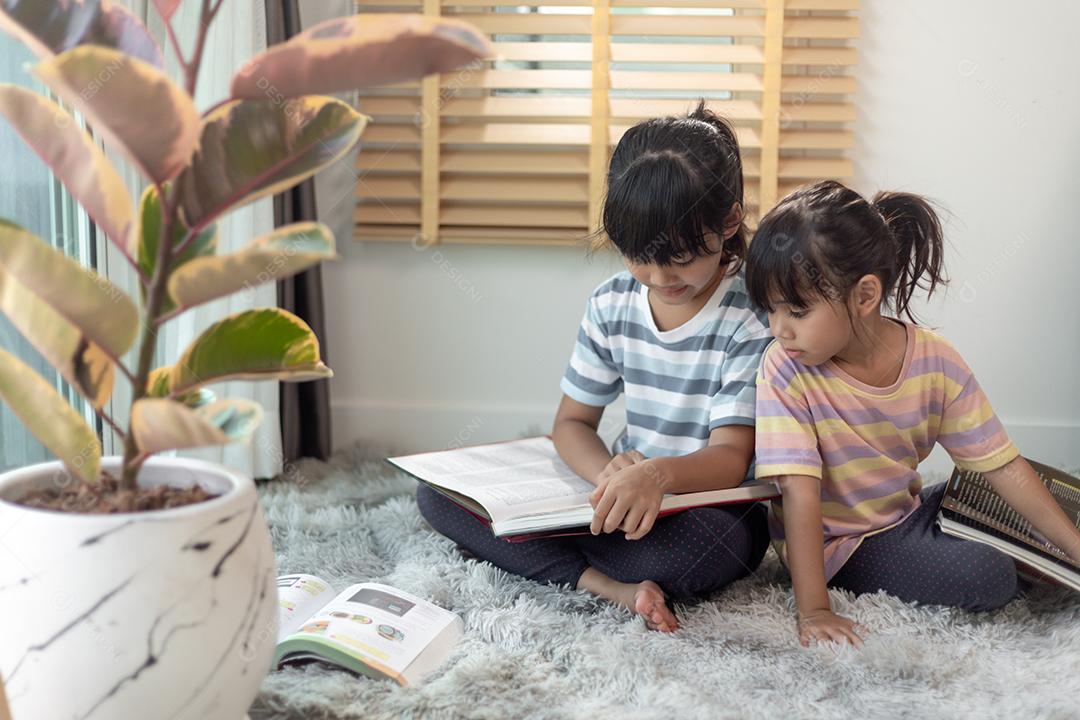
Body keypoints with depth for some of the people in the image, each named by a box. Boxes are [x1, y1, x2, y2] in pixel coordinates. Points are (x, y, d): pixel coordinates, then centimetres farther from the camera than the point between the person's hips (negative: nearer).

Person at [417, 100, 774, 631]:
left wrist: (658, 475, -45)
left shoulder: (753, 321, -14)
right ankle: (610, 585, -25)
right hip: (628, 497, 5)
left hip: (711, 503, -5)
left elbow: (730, 457, -21)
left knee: (696, 546, -43)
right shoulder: (612, 304, 3)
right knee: (439, 493, -10)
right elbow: (572, 422, 6)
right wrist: (610, 473, -20)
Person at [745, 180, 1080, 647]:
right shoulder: (785, 370, -22)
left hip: (908, 514, 5)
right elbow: (800, 493, -26)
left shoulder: (934, 360, -12)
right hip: (837, 543, -4)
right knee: (988, 579, -20)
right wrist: (812, 610, -30)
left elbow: (1001, 463, -7)